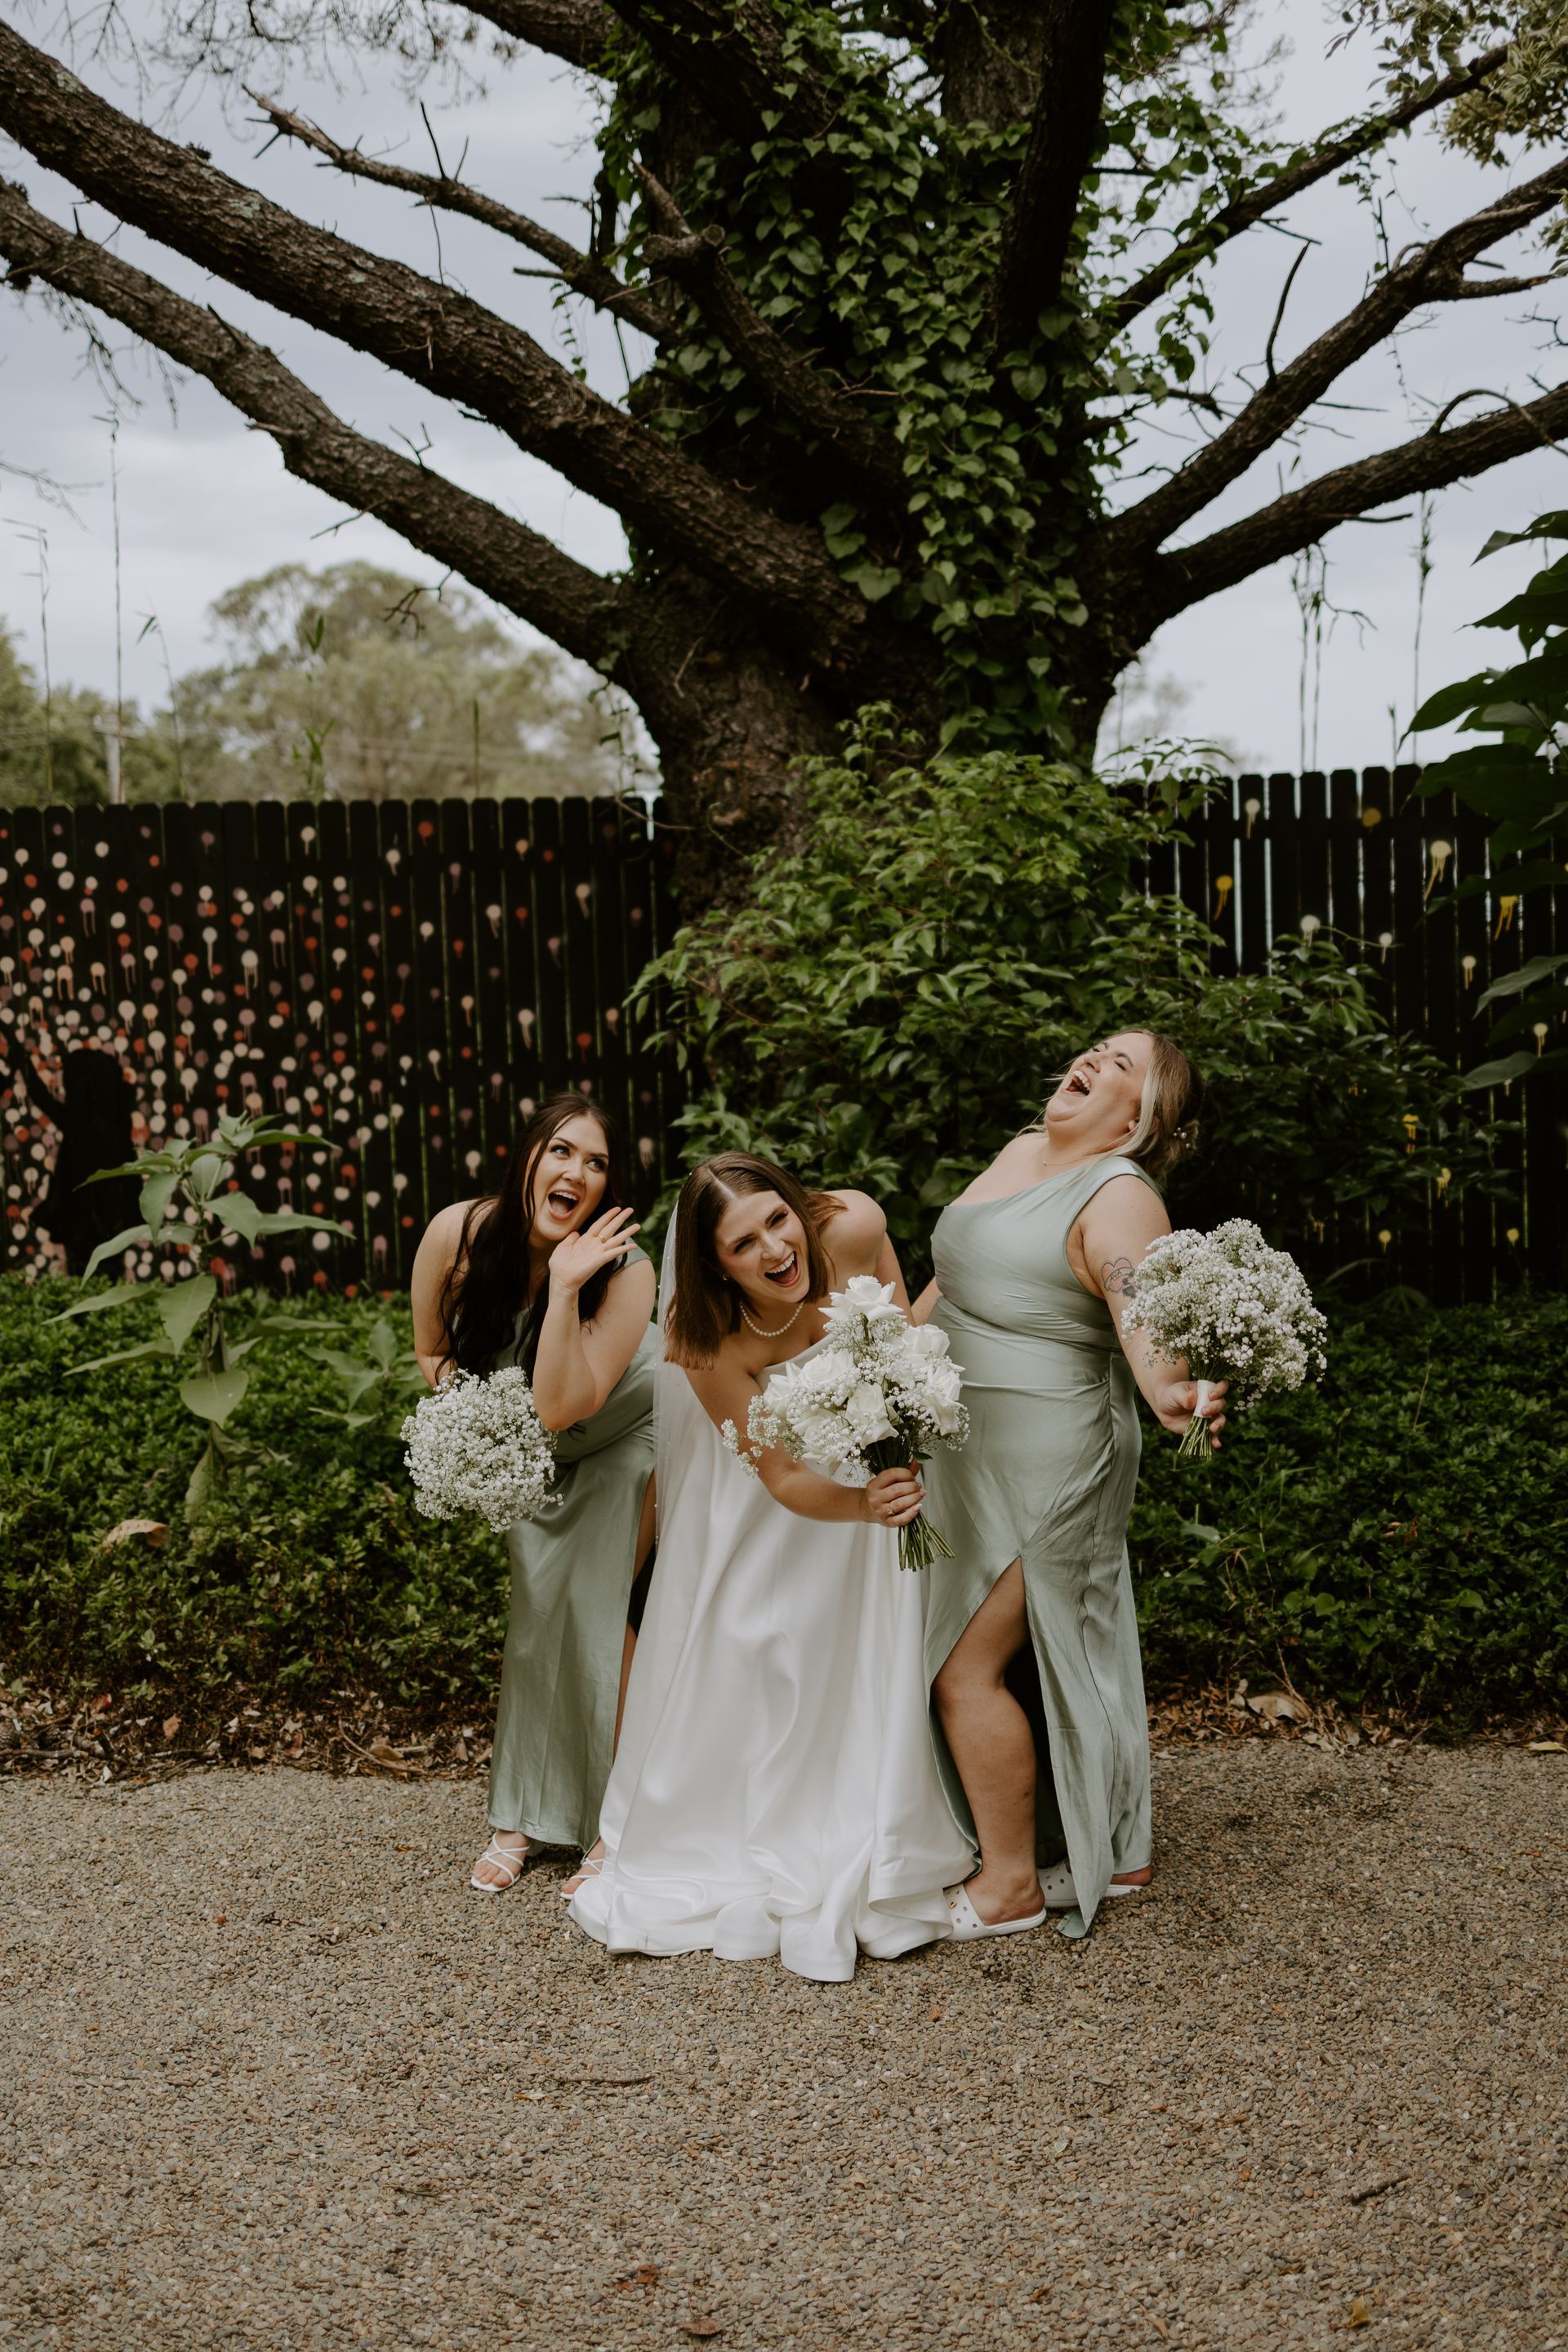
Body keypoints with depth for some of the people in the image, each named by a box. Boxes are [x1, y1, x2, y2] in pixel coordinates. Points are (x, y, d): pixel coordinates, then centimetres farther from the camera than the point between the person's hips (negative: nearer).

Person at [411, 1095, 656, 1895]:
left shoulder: (625, 1271, -33)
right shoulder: (455, 1235, -24)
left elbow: (561, 1404, -41)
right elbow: (432, 1351, -5)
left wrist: (565, 1287, -44)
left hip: (623, 1433, -4)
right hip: (528, 1449, 4)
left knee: (593, 1611, -12)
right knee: (537, 1612, 6)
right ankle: (521, 1815, 18)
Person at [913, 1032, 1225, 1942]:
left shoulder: (1120, 1198, -16)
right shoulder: (1021, 1152, 10)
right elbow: (958, 1275, 23)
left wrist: (1168, 1393, -53)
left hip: (1045, 1462, -8)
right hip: (973, 1451, 9)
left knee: (966, 1668, -7)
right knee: (1050, 1659, 15)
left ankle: (1011, 1883, 7)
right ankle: (1112, 1855, 27)